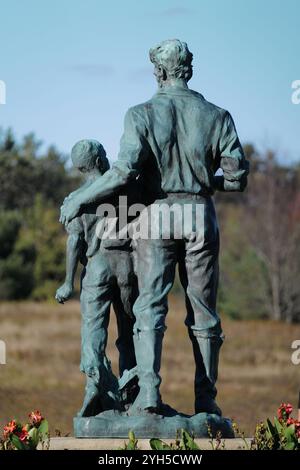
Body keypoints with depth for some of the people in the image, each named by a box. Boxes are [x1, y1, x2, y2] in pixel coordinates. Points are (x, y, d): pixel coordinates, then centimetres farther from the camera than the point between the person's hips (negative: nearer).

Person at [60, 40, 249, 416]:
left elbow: (124, 171, -15)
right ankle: (205, 399, 9)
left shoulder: (142, 114, -6)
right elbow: (238, 178, -1)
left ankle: (148, 391, -15)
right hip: (201, 217, 2)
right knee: (203, 313, 8)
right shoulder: (216, 116, 0)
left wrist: (80, 200, -4)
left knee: (150, 308, 0)